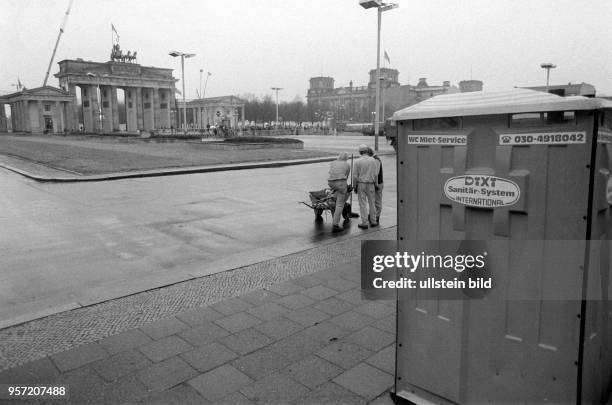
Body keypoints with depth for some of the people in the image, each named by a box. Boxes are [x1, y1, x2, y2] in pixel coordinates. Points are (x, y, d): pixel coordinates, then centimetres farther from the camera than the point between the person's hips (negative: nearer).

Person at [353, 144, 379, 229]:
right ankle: (373, 221, 18)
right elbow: (375, 174, -2)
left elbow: (355, 175, -7)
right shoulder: (372, 160, -2)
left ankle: (364, 223, 3)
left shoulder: (357, 161, -7)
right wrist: (376, 184, 7)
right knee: (371, 203, 12)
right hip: (370, 184, 2)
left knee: (363, 204, 2)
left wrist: (355, 186, 2)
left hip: (361, 184, -2)